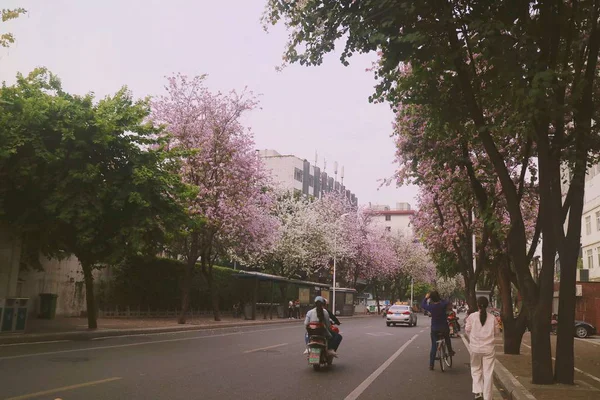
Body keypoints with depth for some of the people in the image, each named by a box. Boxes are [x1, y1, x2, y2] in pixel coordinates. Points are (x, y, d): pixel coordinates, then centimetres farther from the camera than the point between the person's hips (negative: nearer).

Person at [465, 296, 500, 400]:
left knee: (476, 370, 15)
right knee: (488, 373, 6)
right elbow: (497, 332, 3)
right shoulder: (492, 318, -5)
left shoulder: (472, 317, -7)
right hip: (489, 348, 0)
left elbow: (467, 329, -1)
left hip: (475, 348, 0)